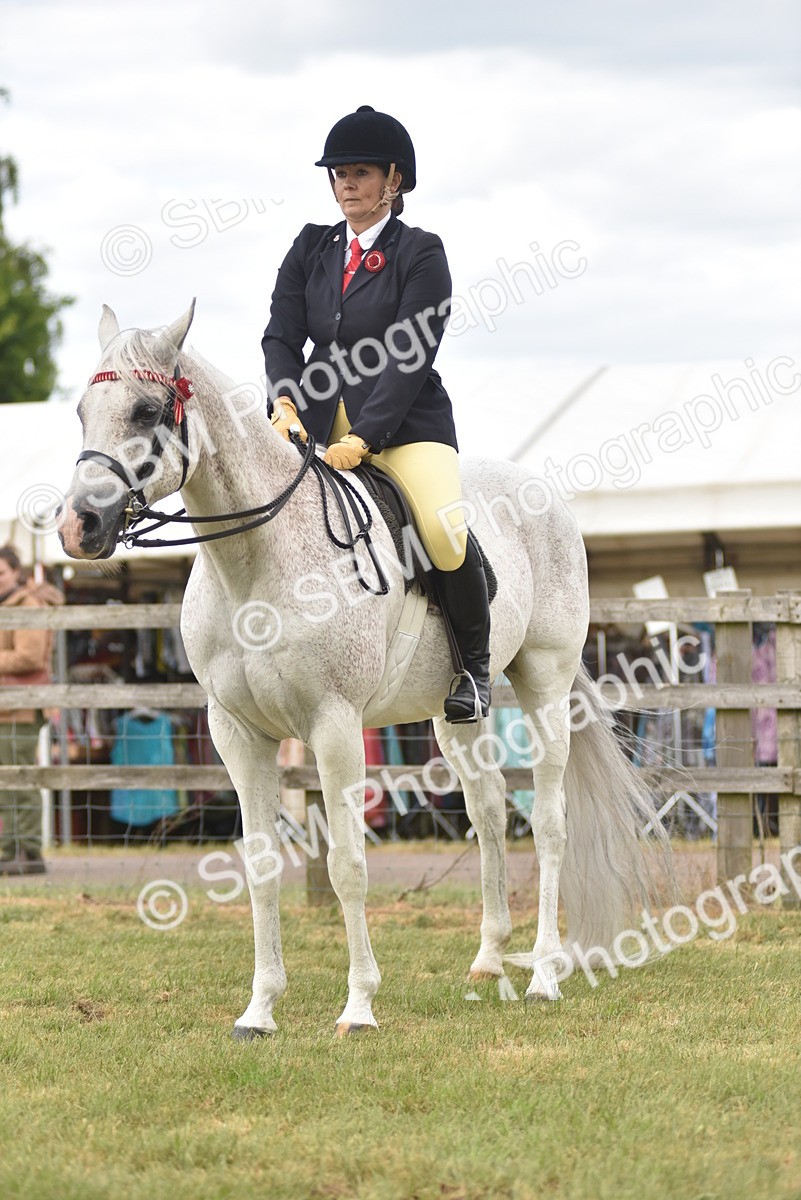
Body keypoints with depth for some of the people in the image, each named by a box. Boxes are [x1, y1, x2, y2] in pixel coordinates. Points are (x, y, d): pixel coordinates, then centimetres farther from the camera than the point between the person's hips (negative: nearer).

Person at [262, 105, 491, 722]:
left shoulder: (421, 254, -3)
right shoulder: (311, 247, 12)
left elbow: (410, 358, -12)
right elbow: (282, 334, 5)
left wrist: (361, 439, -21)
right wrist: (285, 402, -15)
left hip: (404, 422, -5)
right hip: (317, 419, 5)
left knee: (445, 532, -27)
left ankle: (475, 664, -3)